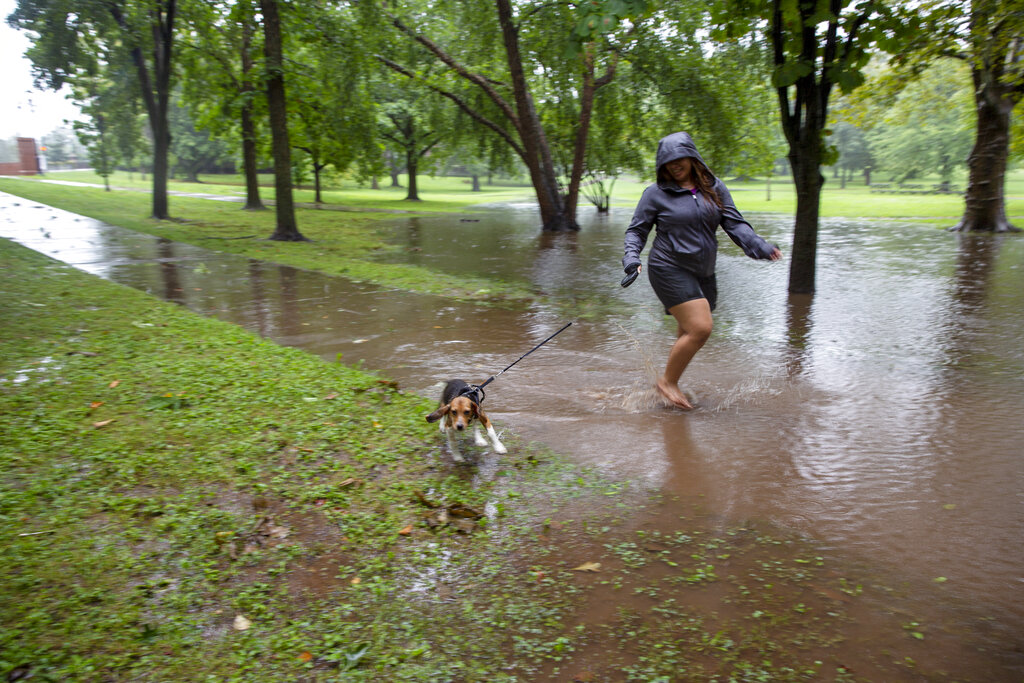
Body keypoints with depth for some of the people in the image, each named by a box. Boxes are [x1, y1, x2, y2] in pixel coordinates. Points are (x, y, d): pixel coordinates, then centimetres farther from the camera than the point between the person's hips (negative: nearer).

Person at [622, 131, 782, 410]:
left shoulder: (714, 188, 8)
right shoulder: (656, 193, -3)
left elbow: (735, 224, 4)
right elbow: (636, 230, 1)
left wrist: (760, 246, -12)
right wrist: (632, 259, -16)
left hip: (702, 273, 6)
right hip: (670, 269, -6)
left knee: (689, 333, 11)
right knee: (700, 328, -16)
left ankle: (671, 382, 26)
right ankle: (667, 381, 1)